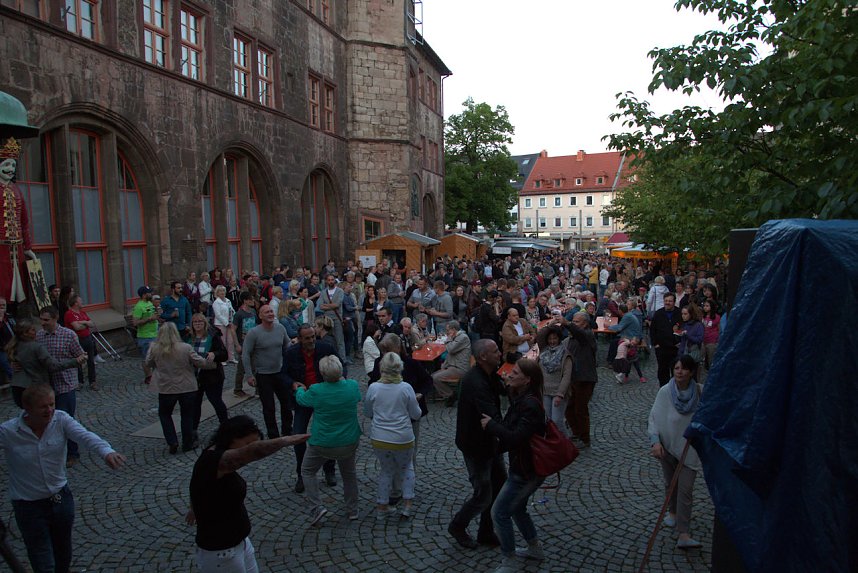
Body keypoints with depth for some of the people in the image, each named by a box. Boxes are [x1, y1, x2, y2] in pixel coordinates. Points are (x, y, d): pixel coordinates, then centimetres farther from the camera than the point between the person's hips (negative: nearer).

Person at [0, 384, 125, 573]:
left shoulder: (61, 420, -14)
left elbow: (85, 436, -31)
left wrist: (106, 451, -49)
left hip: (62, 498, 3)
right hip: (29, 506, -3)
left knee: (63, 554, 24)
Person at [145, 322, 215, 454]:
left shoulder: (154, 348, -10)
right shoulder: (185, 348, -15)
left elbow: (148, 364, 8)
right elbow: (201, 363, -9)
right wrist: (210, 359, 10)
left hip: (166, 389, 1)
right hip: (187, 388, -1)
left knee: (164, 414, 23)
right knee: (187, 416, 15)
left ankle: (172, 442, 14)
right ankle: (187, 445, 22)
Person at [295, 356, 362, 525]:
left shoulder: (316, 391, -21)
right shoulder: (353, 386, -14)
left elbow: (301, 400, 2)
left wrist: (300, 389, 25)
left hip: (322, 443, -3)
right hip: (349, 441, 3)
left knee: (307, 471, 19)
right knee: (349, 473, 24)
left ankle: (316, 508, 7)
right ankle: (352, 510, 32)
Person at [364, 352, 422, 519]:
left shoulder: (373, 388, -10)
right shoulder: (406, 388, -13)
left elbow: (367, 413, 5)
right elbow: (416, 414, -2)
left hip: (379, 439, 1)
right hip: (403, 439, -1)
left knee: (386, 469, 23)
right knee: (406, 468, 24)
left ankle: (382, 505, 27)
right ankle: (407, 504, 18)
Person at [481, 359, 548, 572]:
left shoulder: (530, 405, -27)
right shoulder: (520, 399, 3)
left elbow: (516, 438, -32)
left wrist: (491, 425, -22)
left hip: (527, 470, -9)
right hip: (521, 465, 9)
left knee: (499, 512, 0)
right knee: (517, 508, 24)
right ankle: (535, 549, 42)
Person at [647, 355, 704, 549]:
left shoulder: (700, 391, -13)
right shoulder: (665, 391, -14)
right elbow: (653, 418, -12)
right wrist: (655, 442, -24)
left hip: (690, 448, -1)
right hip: (667, 445, 1)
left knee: (685, 490, -6)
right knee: (670, 484, 20)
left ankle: (684, 536, -5)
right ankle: (673, 512, 47)